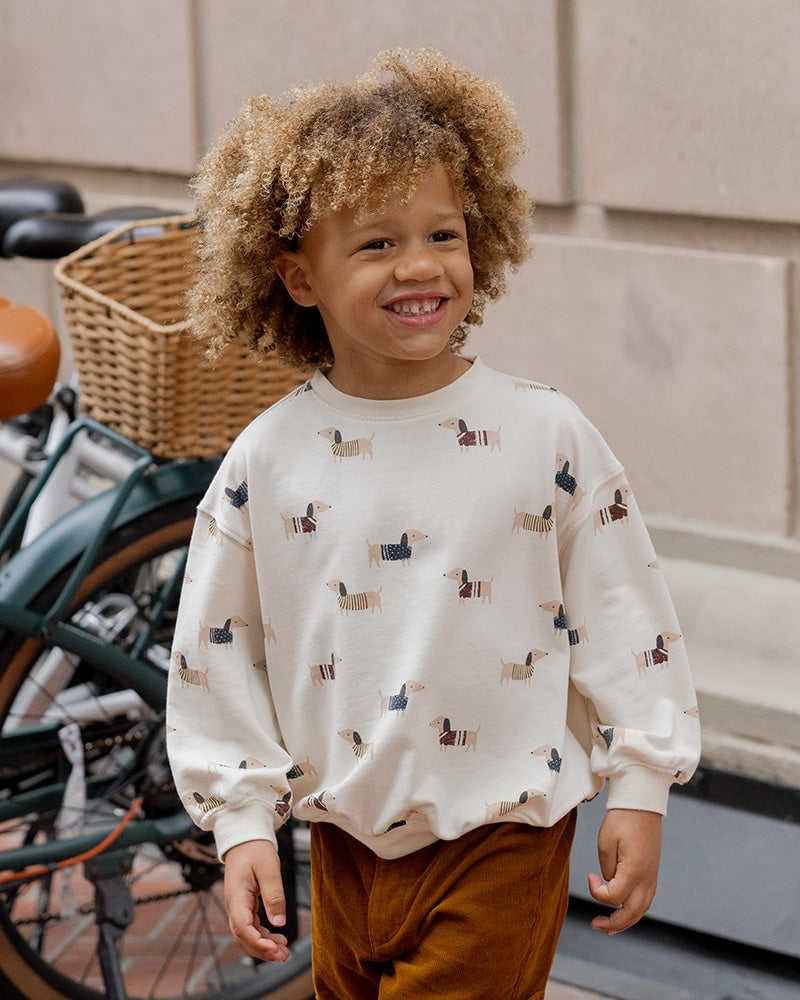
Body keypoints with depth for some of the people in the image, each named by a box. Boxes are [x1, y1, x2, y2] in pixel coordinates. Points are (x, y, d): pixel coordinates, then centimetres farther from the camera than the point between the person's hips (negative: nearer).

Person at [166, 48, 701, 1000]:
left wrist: (638, 791, -2)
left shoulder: (545, 433, -8)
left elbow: (619, 612, -3)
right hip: (347, 842, 3)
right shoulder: (268, 461, -5)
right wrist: (242, 823, 0)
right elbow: (216, 651, 2)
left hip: (502, 845, -3)